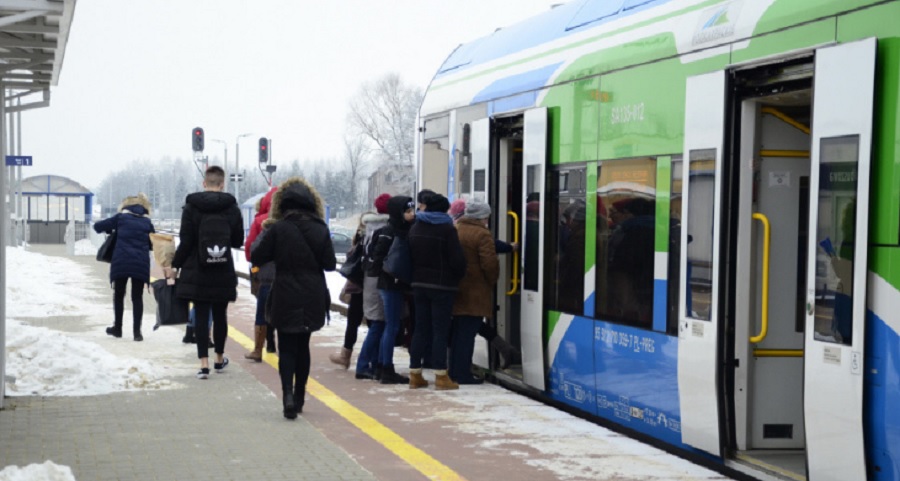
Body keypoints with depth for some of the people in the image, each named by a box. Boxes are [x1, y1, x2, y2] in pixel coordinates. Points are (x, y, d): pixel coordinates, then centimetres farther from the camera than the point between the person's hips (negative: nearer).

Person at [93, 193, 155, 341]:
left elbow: (97, 226, 7)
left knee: (119, 295, 14)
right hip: (141, 263, 1)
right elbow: (152, 244, 16)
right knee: (137, 297, 6)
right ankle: (137, 331, 0)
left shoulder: (121, 217, 4)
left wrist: (111, 230, 25)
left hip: (121, 261, -1)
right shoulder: (147, 222, 11)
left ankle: (117, 328, 20)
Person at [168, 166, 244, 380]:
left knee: (201, 315, 2)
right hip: (223, 272, 2)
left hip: (197, 272, -2)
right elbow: (238, 241, 2)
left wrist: (174, 265, 3)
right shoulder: (231, 207, -2)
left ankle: (204, 363, -5)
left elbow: (186, 242, -9)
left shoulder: (191, 206, -7)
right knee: (220, 315, 14)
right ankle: (219, 359, 27)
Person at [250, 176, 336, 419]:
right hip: (312, 299, 3)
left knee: (287, 348, 2)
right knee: (303, 346, 16)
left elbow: (256, 258, -6)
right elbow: (330, 264, 1)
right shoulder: (320, 230, -3)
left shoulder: (278, 229, -10)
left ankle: (288, 394, -18)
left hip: (285, 299, -3)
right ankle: (299, 398, 23)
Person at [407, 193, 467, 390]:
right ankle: (441, 376, -3)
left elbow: (410, 256, 14)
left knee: (421, 329, 10)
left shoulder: (415, 228, 10)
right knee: (440, 330, -3)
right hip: (442, 286, -6)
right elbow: (457, 261, -13)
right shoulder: (447, 229, -12)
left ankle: (415, 374, 10)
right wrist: (458, 276, 5)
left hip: (419, 284, 6)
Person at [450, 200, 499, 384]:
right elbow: (490, 263, -17)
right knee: (468, 333, -4)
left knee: (457, 331, 16)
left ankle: (455, 372, 21)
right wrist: (492, 281, 0)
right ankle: (463, 374, -2)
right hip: (475, 292, -7)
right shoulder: (482, 235, -13)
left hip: (456, 289, 8)